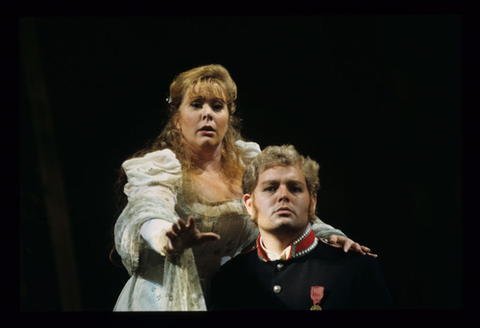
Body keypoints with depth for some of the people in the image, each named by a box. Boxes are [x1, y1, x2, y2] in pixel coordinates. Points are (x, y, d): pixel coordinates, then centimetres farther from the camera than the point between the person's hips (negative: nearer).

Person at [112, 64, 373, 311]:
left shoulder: (248, 165, 7)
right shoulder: (160, 169, -8)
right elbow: (149, 213, -28)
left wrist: (328, 236, -16)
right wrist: (169, 238, -50)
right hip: (174, 299, -4)